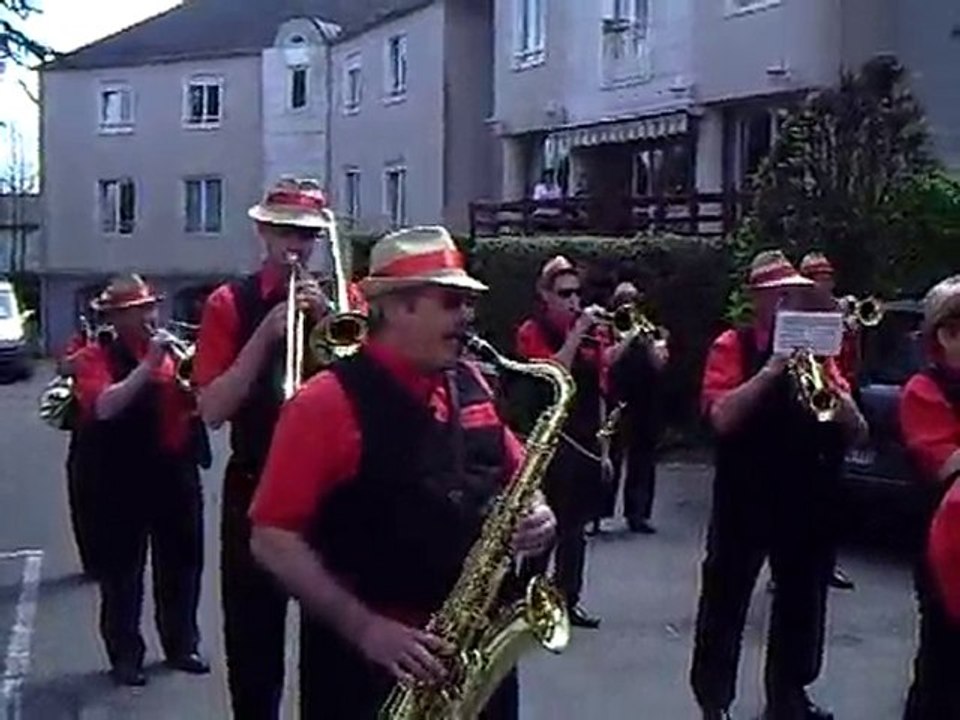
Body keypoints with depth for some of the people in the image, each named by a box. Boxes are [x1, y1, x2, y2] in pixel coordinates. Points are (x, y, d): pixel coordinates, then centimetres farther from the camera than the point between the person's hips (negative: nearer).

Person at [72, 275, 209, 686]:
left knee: (182, 564, 12)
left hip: (177, 474, 5)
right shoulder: (96, 357, -4)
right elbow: (104, 407, -22)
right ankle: (125, 655, 13)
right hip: (123, 480, -4)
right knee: (122, 570, 3)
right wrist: (147, 366, -26)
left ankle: (182, 644, 26)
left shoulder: (172, 352, 10)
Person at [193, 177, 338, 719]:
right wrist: (266, 333, -17)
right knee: (253, 636, 6)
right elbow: (212, 410, -10)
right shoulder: (230, 304, -1)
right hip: (256, 487, -1)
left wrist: (328, 321, -14)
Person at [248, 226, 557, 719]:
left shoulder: (471, 386, 6)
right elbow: (273, 540, -15)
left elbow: (513, 476, 19)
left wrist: (533, 514, -3)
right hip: (365, 660, -6)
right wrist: (364, 628, -20)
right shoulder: (329, 402, -13)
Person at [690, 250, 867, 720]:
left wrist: (829, 390, -14)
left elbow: (856, 429, 4)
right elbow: (723, 418, -20)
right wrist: (773, 367, -23)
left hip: (807, 497, 5)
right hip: (745, 498, -5)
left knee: (802, 600, 15)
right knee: (725, 600, 3)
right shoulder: (732, 346, -5)